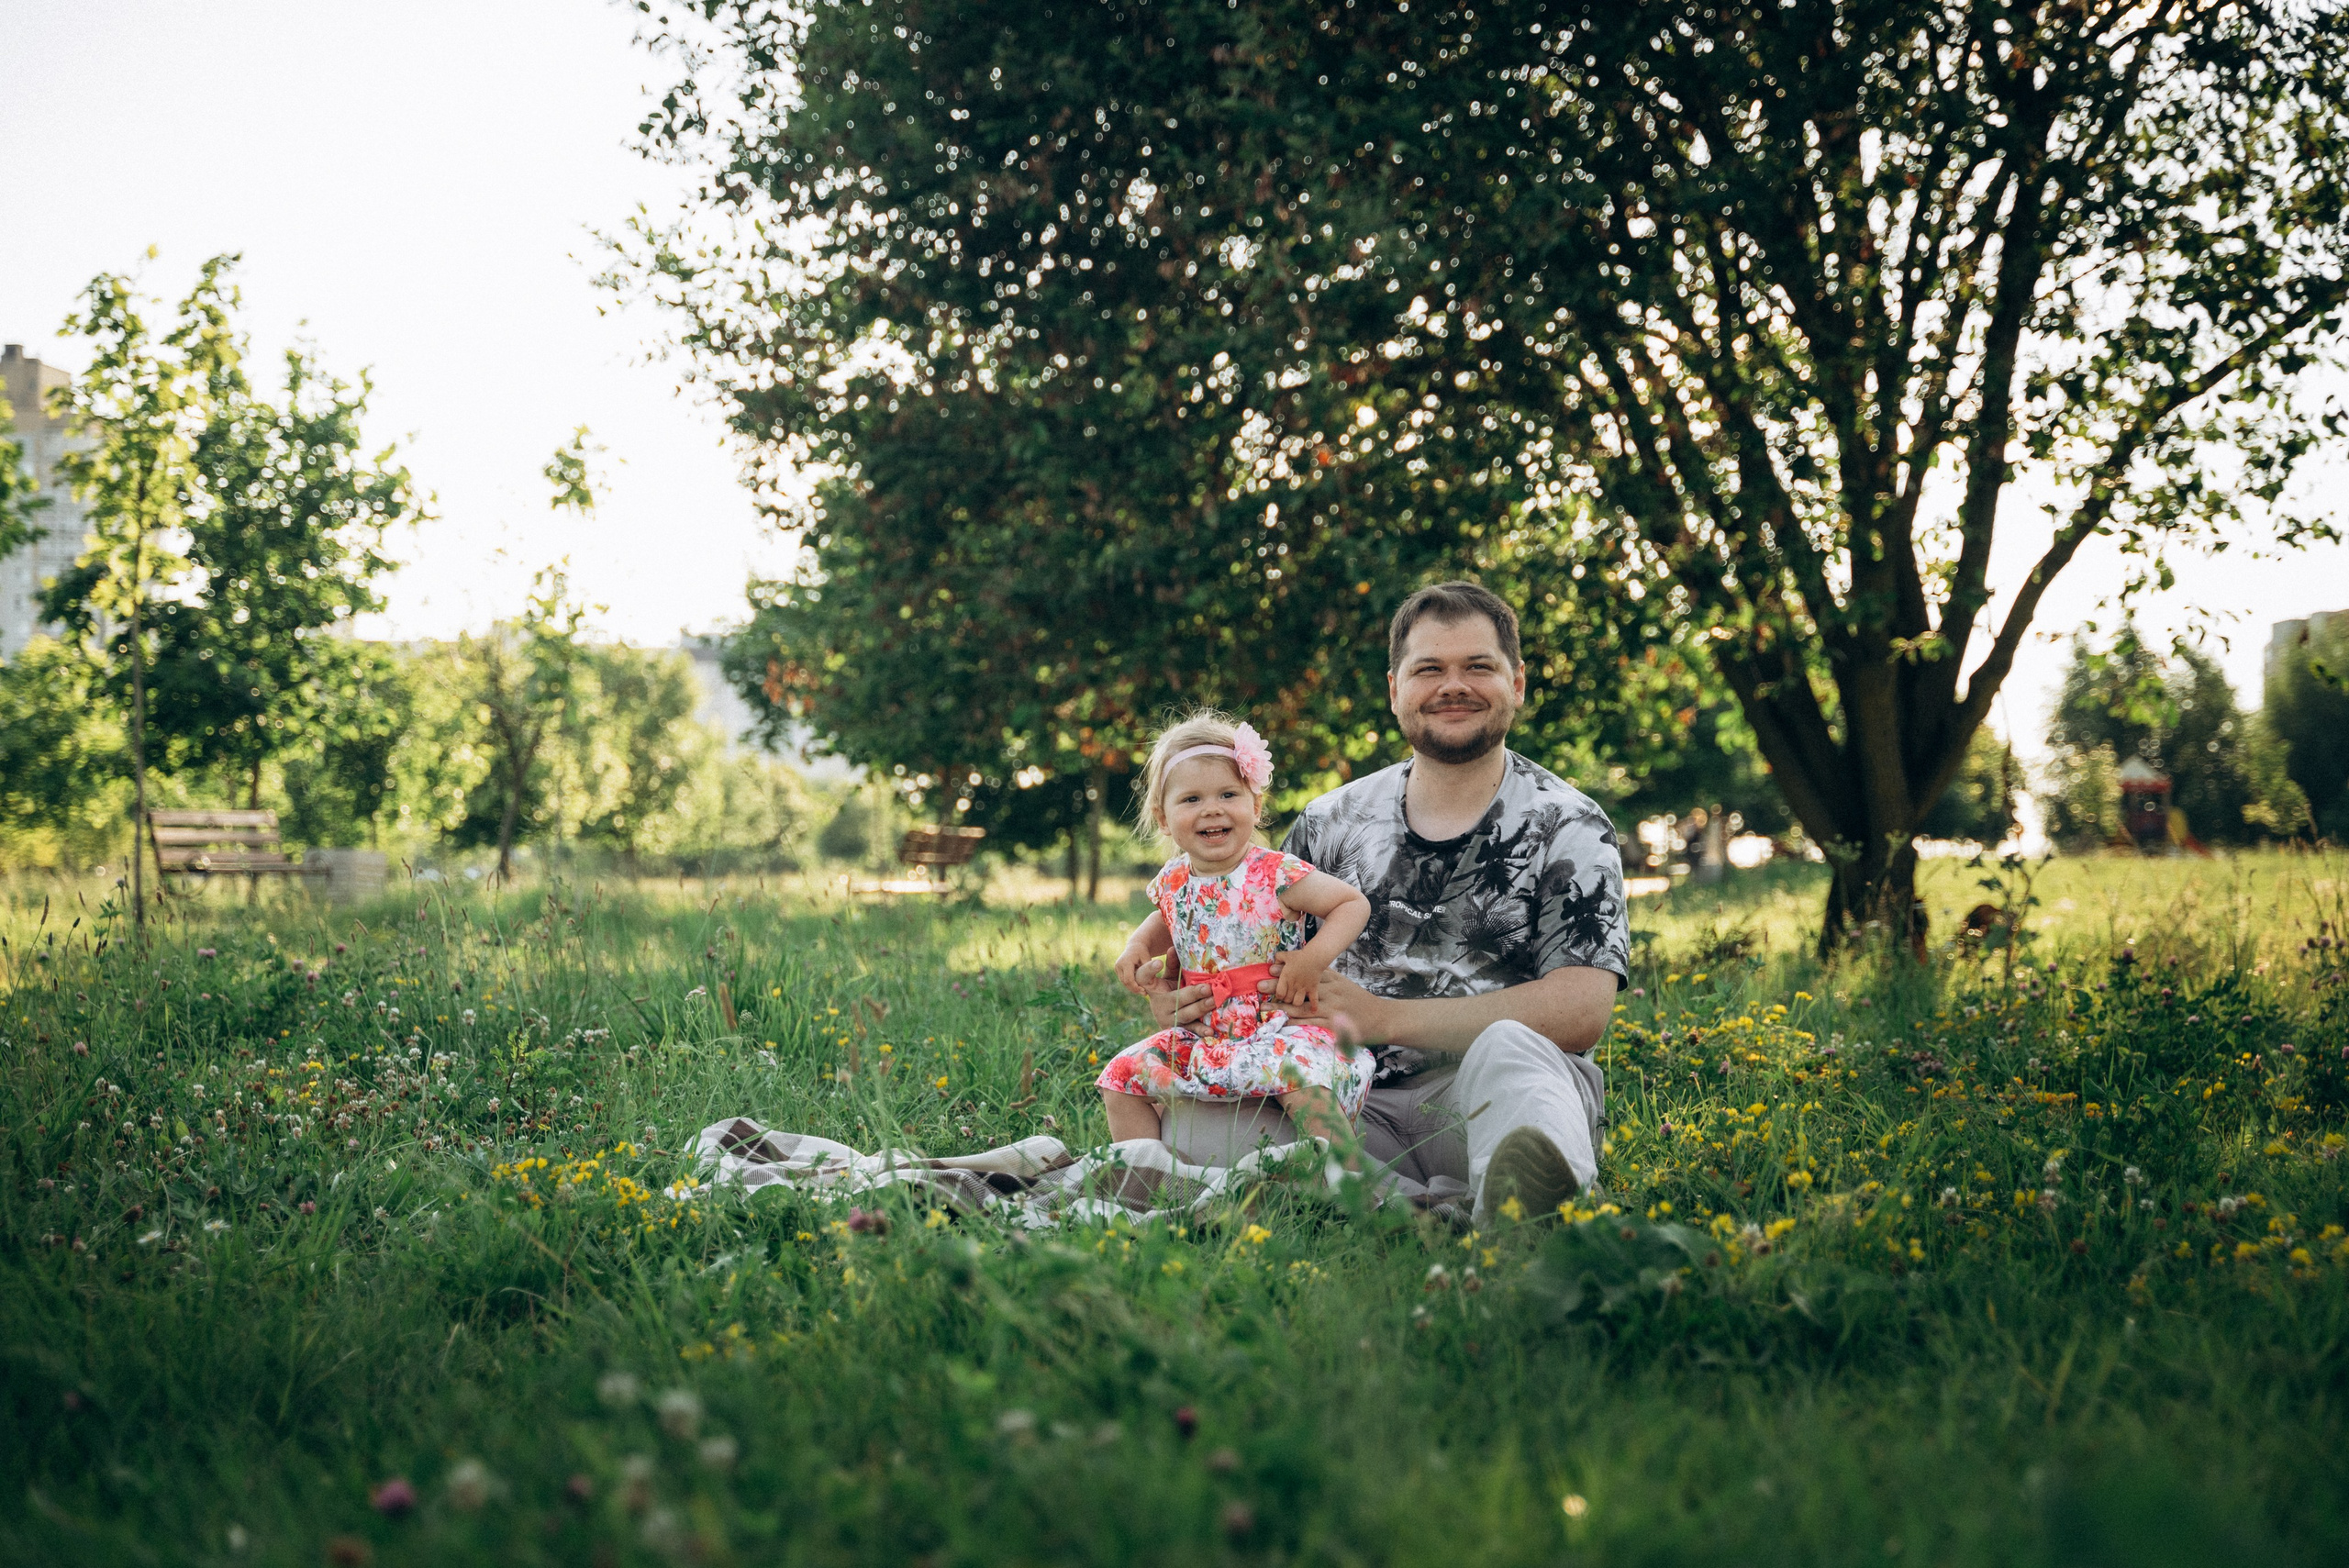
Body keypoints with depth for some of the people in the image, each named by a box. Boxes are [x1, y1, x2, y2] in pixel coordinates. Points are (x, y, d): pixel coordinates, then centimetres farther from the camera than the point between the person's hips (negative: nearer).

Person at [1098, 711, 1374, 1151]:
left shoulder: (1277, 875, -13)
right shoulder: (1172, 882, 4)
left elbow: (1354, 903, -7)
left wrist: (1313, 958, -20)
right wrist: (1139, 944, 9)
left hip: (1278, 1028, -6)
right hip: (1203, 1039, 6)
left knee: (1305, 1083, -34)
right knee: (1122, 1078, 1)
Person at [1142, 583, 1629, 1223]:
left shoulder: (1567, 828, 3)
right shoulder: (1329, 824, 14)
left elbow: (1581, 1010, -11)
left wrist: (1384, 1018, -18)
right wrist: (1179, 1001, -6)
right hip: (1357, 1107, 3)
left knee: (1509, 1048, -36)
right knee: (1191, 1116, -25)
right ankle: (1446, 1210, -35)